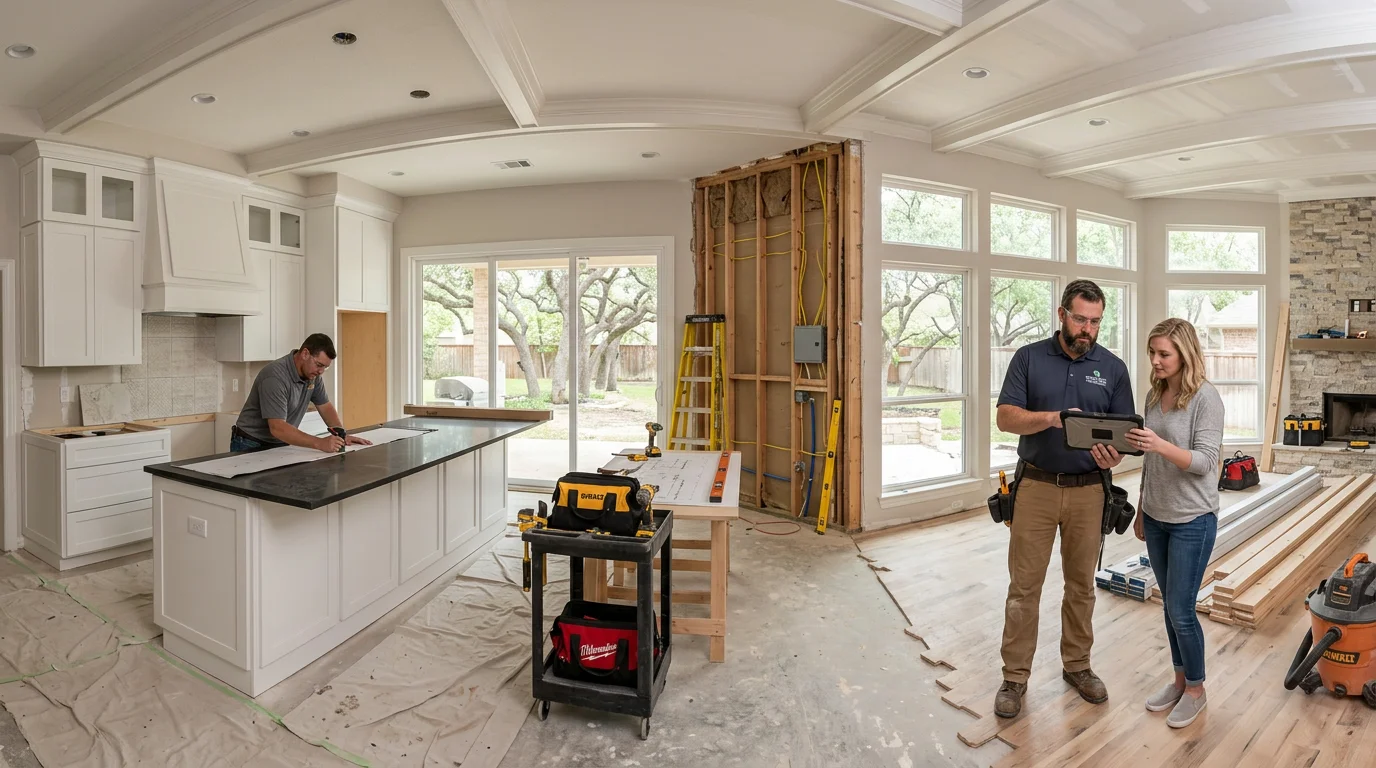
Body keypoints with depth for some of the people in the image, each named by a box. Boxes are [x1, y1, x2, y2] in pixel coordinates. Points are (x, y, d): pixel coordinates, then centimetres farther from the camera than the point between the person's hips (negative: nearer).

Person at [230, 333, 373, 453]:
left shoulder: (313, 374, -3)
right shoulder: (275, 376, -25)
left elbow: (325, 407, 8)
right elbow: (278, 428, -31)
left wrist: (342, 435, -7)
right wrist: (319, 443, -39)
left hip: (280, 445, 6)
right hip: (252, 446, -6)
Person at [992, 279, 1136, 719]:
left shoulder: (1113, 368, 4)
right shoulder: (1029, 358, -1)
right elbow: (1006, 418, -9)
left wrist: (1114, 456, -18)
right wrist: (1053, 418, -26)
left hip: (1088, 490, 2)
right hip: (1036, 487, -2)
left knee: (1081, 584, 15)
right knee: (1024, 586, 3)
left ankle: (1077, 665, 33)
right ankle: (1015, 676, 15)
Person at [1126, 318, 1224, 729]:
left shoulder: (1205, 397, -14)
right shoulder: (1154, 394, 5)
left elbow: (1205, 461, -18)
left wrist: (1162, 445, -35)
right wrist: (1141, 509, 14)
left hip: (1192, 520, -6)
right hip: (1157, 517, 6)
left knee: (1181, 610, 2)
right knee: (1169, 606, 16)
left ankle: (1196, 689, 23)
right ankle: (1180, 679, 31)